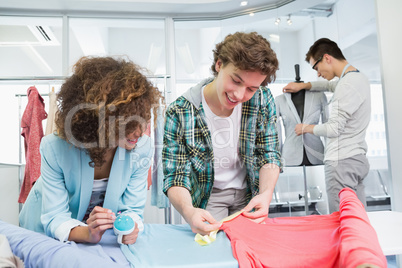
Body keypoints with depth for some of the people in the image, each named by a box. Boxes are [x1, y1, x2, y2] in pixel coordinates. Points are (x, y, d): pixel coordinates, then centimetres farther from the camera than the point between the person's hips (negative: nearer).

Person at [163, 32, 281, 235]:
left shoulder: (262, 100, -17)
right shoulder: (179, 113, -26)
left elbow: (269, 156, -8)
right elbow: (175, 178, -22)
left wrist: (265, 194, -26)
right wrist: (188, 211, -42)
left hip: (248, 194, 3)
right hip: (208, 197, -2)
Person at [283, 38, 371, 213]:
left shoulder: (347, 85, -16)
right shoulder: (359, 77, 16)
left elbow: (334, 129, -17)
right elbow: (331, 85, 36)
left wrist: (306, 128, -1)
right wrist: (303, 85, 28)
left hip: (342, 161, -10)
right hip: (358, 159, 10)